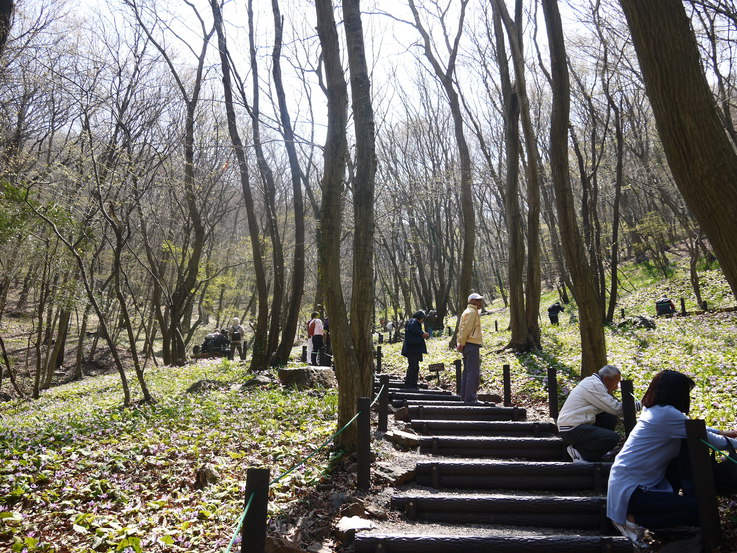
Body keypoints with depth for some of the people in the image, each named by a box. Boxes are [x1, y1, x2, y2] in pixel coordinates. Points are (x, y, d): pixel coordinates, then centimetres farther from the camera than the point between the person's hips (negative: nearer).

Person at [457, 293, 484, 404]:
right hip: (472, 345, -10)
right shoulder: (472, 312, -10)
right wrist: (462, 343, -14)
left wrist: (461, 343, 12)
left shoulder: (467, 312, 21)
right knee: (474, 372, -9)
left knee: (467, 372, 13)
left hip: (467, 345, 10)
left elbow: (462, 329, 18)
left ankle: (464, 397, 17)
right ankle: (471, 398, -10)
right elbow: (466, 329, -18)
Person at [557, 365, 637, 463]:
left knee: (611, 418, 10)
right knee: (613, 438, -18)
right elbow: (616, 409, -14)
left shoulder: (592, 382, 15)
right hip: (571, 430, -11)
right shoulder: (594, 385, -16)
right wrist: (634, 405, 0)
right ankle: (578, 450, -6)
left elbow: (610, 406, 20)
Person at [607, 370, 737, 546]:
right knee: (701, 510, -16)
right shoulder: (667, 414, -21)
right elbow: (709, 439, -10)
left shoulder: (655, 411, 7)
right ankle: (635, 519, -6)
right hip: (630, 493, -9)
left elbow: (694, 427, 26)